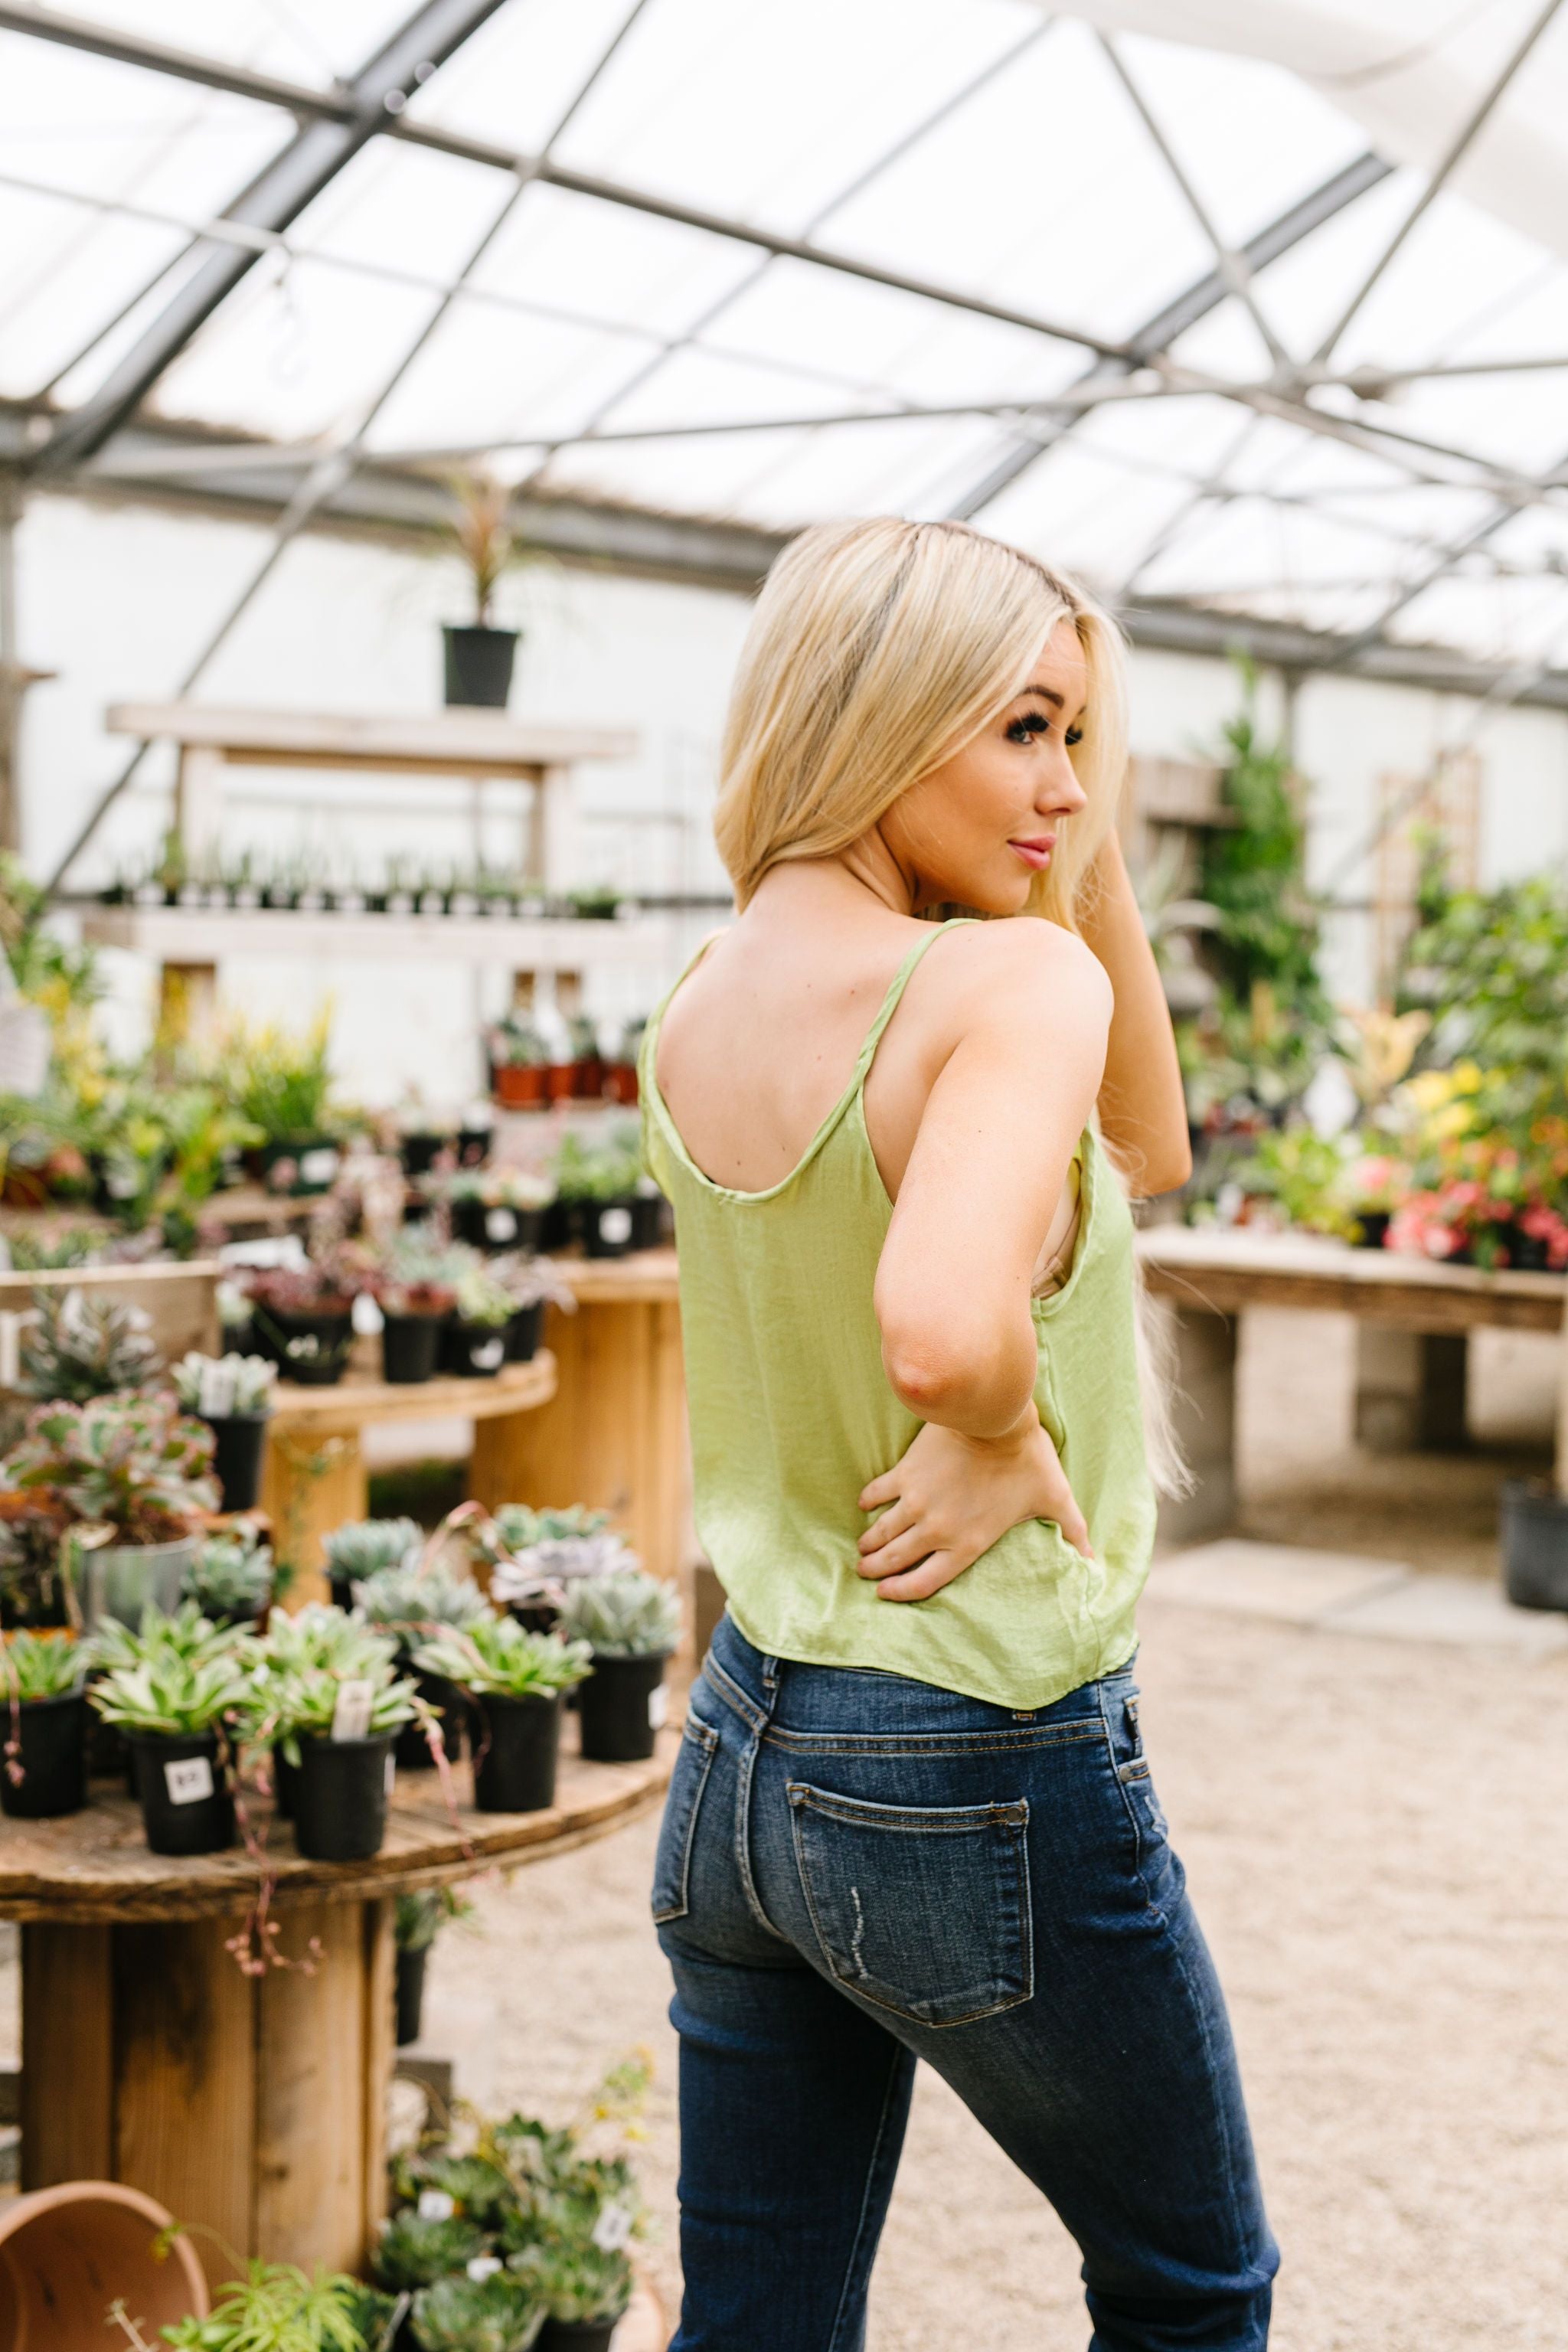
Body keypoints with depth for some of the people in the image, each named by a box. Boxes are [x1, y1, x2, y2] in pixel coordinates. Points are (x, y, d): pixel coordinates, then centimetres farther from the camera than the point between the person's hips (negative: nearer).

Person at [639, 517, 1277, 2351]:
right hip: (987, 1773, -7)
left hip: (738, 1752, 7)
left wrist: (1094, 855, 6)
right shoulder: (1013, 981, -20)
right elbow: (942, 1325, -40)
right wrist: (1003, 1435, -18)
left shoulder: (689, 1019, 4)